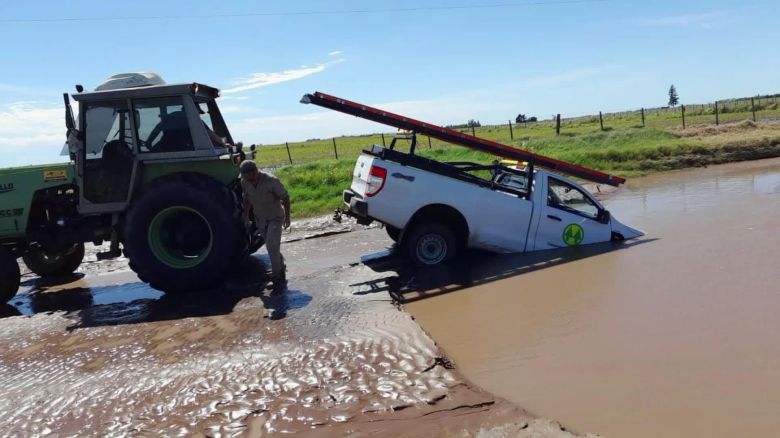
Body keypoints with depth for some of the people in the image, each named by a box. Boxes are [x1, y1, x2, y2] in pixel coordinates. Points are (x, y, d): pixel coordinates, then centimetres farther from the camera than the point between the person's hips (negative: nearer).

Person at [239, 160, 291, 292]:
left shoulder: (271, 181, -27)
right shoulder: (244, 182, -11)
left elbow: (285, 198, -17)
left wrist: (287, 217, -16)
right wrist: (246, 214, 8)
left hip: (275, 218, -5)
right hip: (260, 219, 6)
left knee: (272, 246, -17)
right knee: (270, 246, 17)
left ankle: (277, 278, -8)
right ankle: (280, 267, 40)